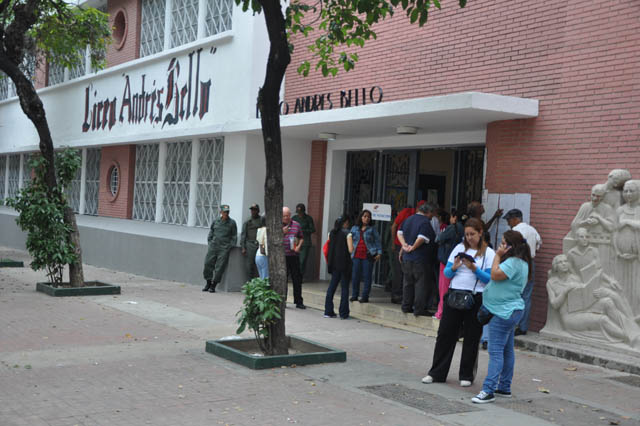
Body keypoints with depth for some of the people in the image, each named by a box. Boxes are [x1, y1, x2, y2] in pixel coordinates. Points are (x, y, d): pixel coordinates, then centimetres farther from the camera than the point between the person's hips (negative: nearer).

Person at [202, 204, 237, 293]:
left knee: (219, 267, -6)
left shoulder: (232, 223, 3)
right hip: (213, 246, 3)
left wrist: (230, 246, -2)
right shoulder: (216, 222, 11)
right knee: (208, 264, -2)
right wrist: (210, 242, 10)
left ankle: (213, 285, 0)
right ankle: (208, 283, 12)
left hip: (224, 249, -3)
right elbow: (211, 233, 21)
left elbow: (234, 236, 6)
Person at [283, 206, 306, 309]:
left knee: (297, 279, 5)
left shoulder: (296, 225, 9)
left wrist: (299, 246, 1)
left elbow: (301, 238, 18)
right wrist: (282, 232, -15)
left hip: (294, 256, 3)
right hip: (282, 256, -3)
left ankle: (298, 302, 13)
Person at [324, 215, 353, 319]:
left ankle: (328, 311, 10)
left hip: (334, 263, 5)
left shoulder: (331, 233, 6)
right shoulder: (347, 233, -10)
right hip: (344, 264, -5)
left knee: (332, 286, 10)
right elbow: (350, 250, -14)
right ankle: (343, 313, 4)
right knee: (345, 287, 2)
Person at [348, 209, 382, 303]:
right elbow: (350, 240, 16)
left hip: (368, 256, -2)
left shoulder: (372, 229, 6)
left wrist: (379, 253, -5)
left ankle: (365, 297, 3)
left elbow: (378, 241, 4)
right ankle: (354, 295, 12)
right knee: (355, 276, 1)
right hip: (356, 256, 2)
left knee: (367, 276, -2)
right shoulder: (354, 228, 12)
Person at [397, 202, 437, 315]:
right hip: (421, 259, -8)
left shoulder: (408, 220, 12)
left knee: (408, 283, 16)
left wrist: (404, 245, -1)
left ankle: (406, 306, 20)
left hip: (407, 258, 8)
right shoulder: (425, 222, -14)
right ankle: (419, 308, -2)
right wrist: (413, 248, -11)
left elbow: (400, 233, 10)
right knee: (422, 284, -1)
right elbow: (421, 238, -24)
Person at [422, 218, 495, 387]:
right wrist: (454, 267, -12)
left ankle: (466, 375, 17)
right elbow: (446, 273, 9)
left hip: (475, 298, -3)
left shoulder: (488, 253, 1)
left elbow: (490, 279, -9)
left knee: (471, 338, 5)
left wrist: (474, 268, -20)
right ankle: (437, 373, 12)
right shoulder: (459, 248, 10)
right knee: (445, 333, 4)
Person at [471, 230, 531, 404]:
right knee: (507, 350, 15)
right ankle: (504, 388, 23)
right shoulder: (519, 262, 16)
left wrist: (498, 255, -13)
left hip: (504, 312, -11)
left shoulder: (513, 262, -18)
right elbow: (496, 277, 21)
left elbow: (495, 275, -22)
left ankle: (488, 390, -13)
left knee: (496, 351, -12)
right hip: (509, 311, 11)